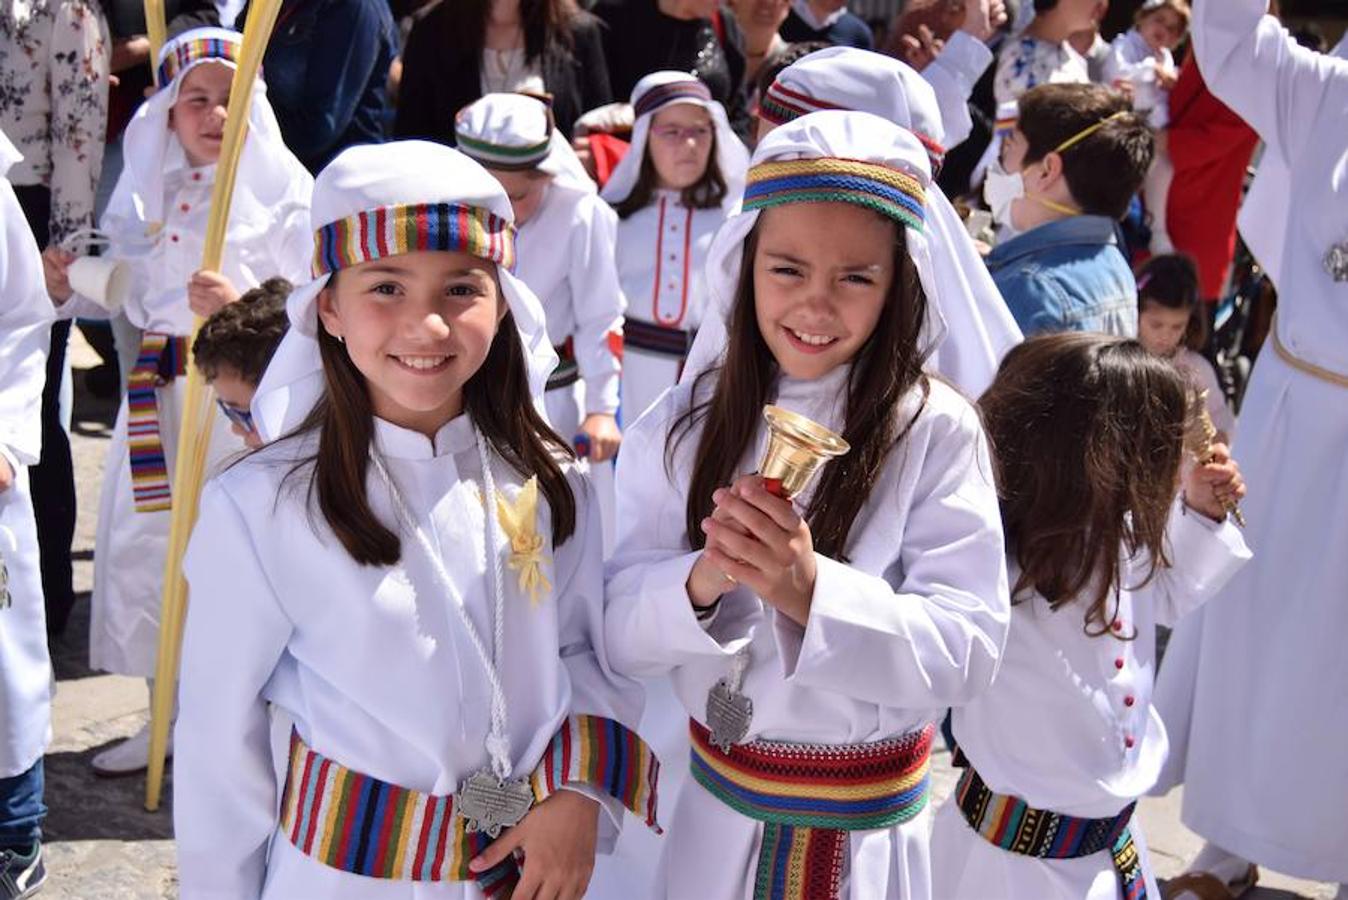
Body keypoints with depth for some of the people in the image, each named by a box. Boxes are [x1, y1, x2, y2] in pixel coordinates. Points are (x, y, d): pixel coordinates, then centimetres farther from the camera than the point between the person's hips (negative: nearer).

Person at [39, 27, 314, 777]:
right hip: (157, 391, 6)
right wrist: (68, 288, -5)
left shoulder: (285, 191, -7)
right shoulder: (145, 190, 10)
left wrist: (241, 306, -29)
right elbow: (124, 292, 13)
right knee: (144, 546, 11)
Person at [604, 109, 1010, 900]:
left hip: (866, 833, -2)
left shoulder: (939, 431, -14)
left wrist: (812, 591, -32)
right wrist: (702, 581, -28)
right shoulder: (685, 424, -6)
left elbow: (970, 649, -18)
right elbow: (621, 632, -8)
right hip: (712, 811, 2)